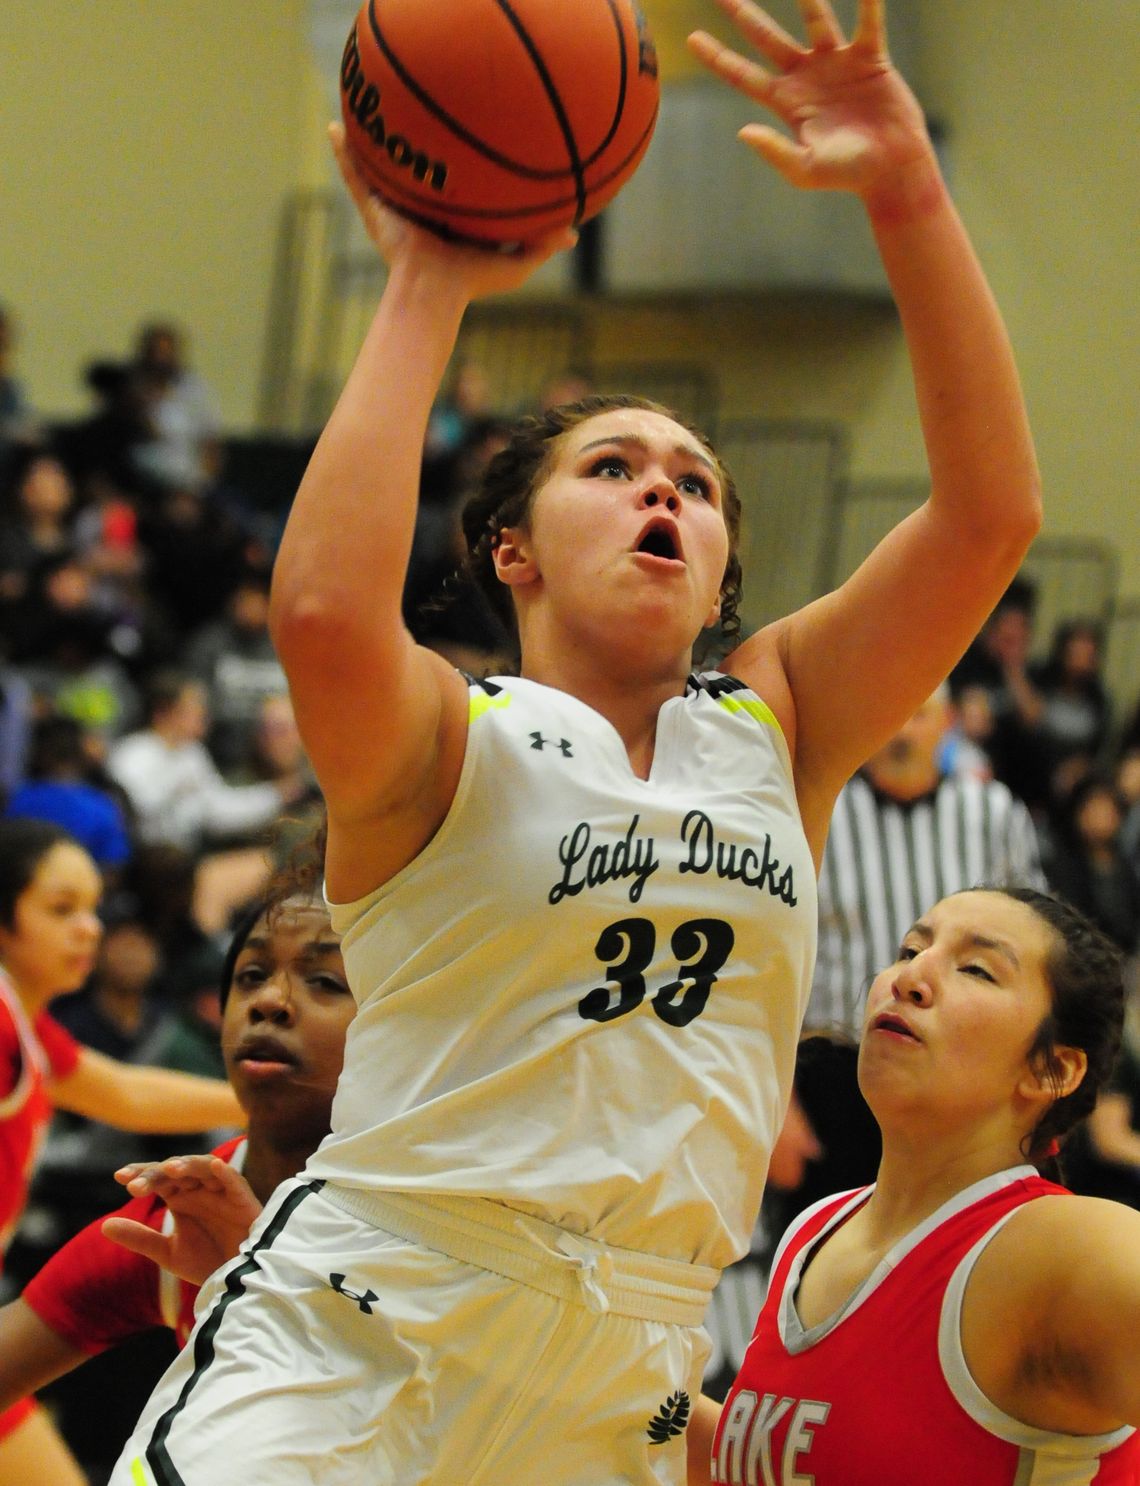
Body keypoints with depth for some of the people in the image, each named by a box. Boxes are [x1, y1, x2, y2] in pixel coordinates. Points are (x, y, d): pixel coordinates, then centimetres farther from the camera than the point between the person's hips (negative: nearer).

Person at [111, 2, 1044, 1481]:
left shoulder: (775, 727, 12)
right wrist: (426, 286, -17)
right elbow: (323, 610, -26)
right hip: (339, 1358, -4)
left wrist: (905, 189, -8)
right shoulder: (447, 741, -2)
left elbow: (991, 513, 1)